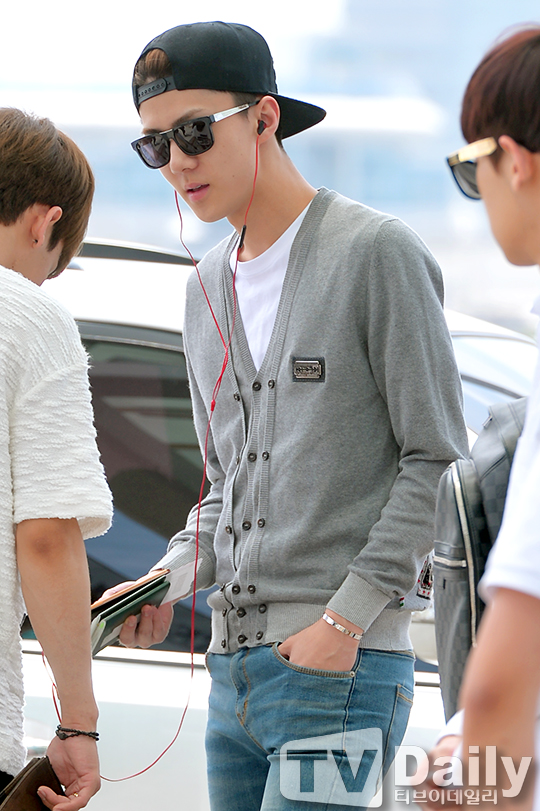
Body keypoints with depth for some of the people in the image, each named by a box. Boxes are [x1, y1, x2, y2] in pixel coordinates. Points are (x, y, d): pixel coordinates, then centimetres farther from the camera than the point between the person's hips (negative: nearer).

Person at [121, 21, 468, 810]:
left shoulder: (378, 253, -5)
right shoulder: (208, 287, 18)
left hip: (346, 665, -7)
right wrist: (173, 577, 3)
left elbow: (439, 463, -8)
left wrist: (345, 618, -14)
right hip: (233, 668, 7)